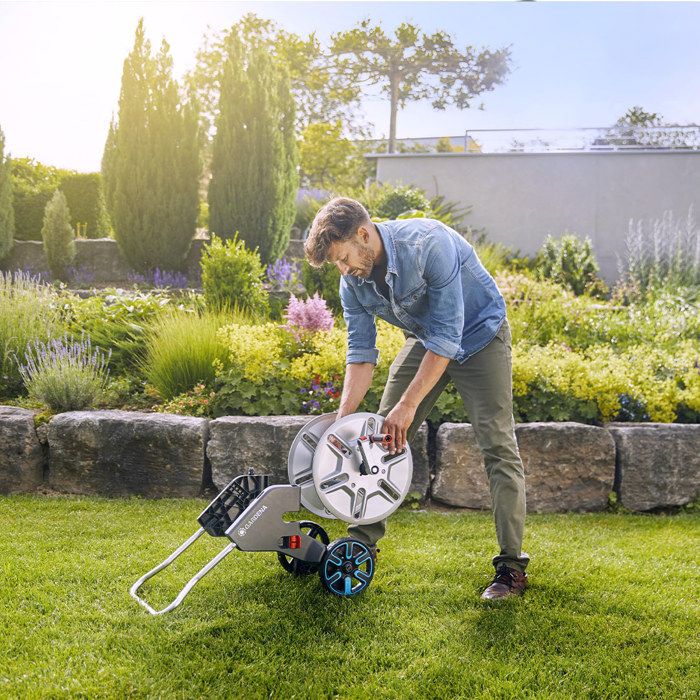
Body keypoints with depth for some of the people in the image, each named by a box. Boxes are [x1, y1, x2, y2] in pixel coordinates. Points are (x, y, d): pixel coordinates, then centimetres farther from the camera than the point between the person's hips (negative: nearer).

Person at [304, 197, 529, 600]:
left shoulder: (428, 244, -35)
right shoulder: (353, 281, -14)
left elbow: (446, 337, -33)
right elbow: (361, 352, -9)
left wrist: (409, 404, -32)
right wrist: (343, 417, -19)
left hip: (478, 334, -6)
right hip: (425, 340, 6)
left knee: (498, 445, -12)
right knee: (383, 435, 3)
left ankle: (512, 566, -8)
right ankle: (362, 542, 15)